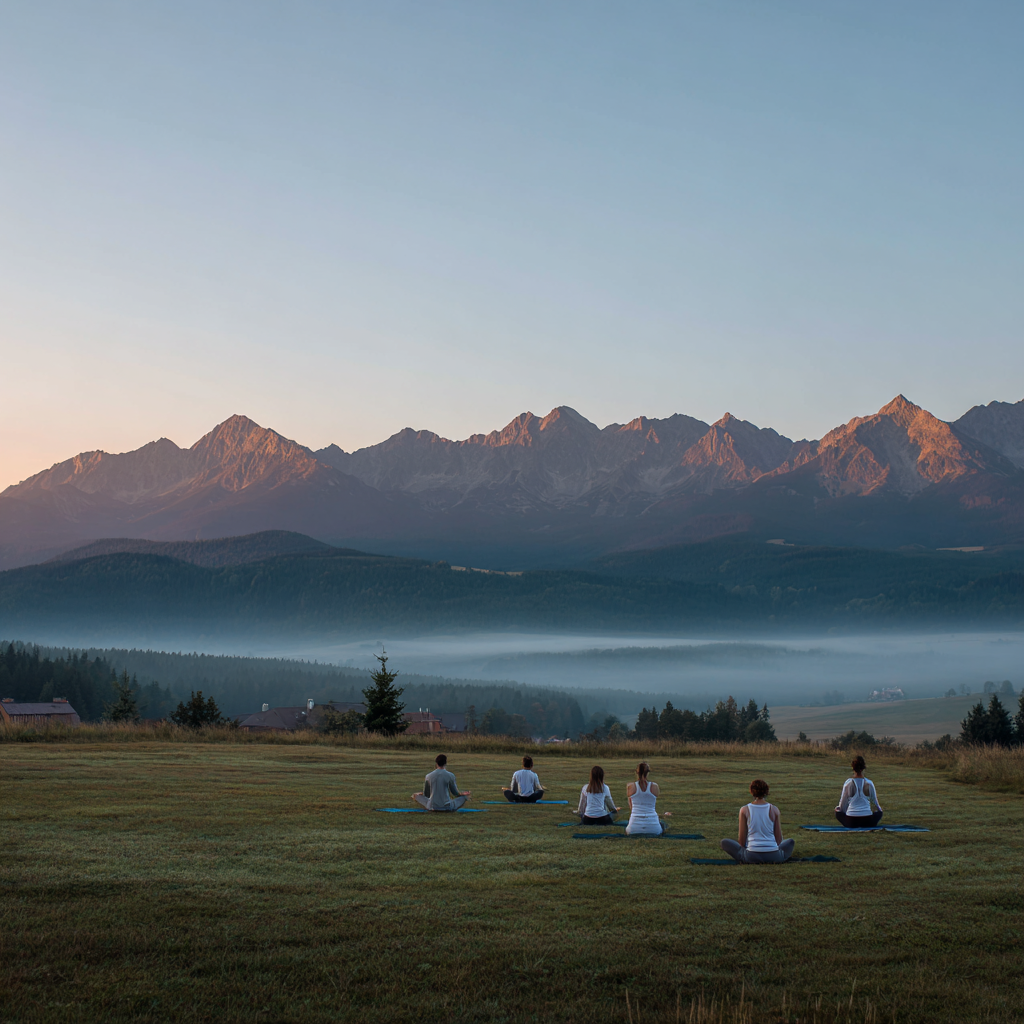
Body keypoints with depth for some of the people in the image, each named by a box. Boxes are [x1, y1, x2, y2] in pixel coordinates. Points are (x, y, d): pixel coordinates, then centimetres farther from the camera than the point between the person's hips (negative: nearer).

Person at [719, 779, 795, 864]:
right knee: (790, 842, 33)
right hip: (774, 856, 2)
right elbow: (779, 838, 5)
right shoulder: (774, 809, 0)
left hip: (751, 856, -2)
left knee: (724, 842, 18)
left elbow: (742, 838, 1)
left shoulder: (744, 810, -3)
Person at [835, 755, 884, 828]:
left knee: (838, 811, 29)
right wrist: (879, 809, 37)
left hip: (851, 822, -1)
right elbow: (875, 801, 14)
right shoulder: (869, 783, -3)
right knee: (879, 812, 32)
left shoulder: (848, 783, -6)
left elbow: (843, 803, 5)